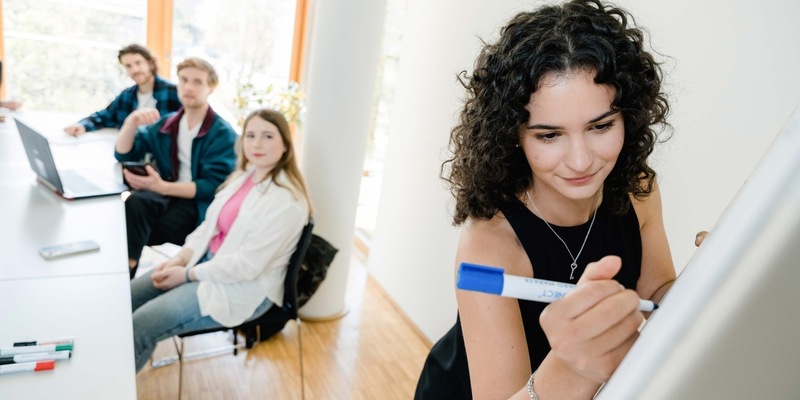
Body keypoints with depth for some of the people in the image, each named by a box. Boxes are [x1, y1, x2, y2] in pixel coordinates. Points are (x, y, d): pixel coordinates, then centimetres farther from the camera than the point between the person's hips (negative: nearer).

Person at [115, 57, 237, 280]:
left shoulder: (223, 134, -8)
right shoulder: (165, 124, 11)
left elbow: (213, 187, -15)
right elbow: (123, 154, 10)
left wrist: (162, 186, -26)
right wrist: (132, 121, -9)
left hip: (200, 206, -4)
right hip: (167, 196, 5)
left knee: (134, 224, -27)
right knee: (136, 202, -29)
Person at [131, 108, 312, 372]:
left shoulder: (287, 200, -23)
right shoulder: (244, 174, 5)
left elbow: (247, 266, -24)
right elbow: (210, 224, 10)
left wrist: (188, 275, -15)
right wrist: (179, 259, -5)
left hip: (244, 289, -8)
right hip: (208, 261, 9)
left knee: (140, 326, -15)